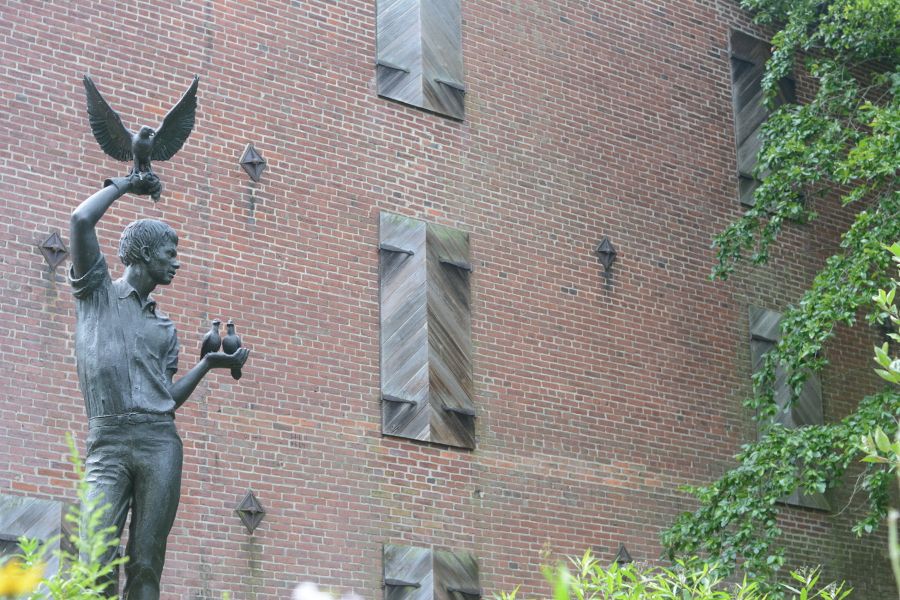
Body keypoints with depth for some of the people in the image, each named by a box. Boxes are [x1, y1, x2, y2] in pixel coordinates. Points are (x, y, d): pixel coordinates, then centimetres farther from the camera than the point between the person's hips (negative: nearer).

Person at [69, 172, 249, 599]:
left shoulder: (164, 327, 24)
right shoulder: (97, 292, 13)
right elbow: (81, 221, -1)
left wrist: (208, 364, 15)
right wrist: (122, 185, 11)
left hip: (159, 443, 4)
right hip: (108, 442, -4)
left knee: (146, 564, -3)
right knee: (98, 561, -15)